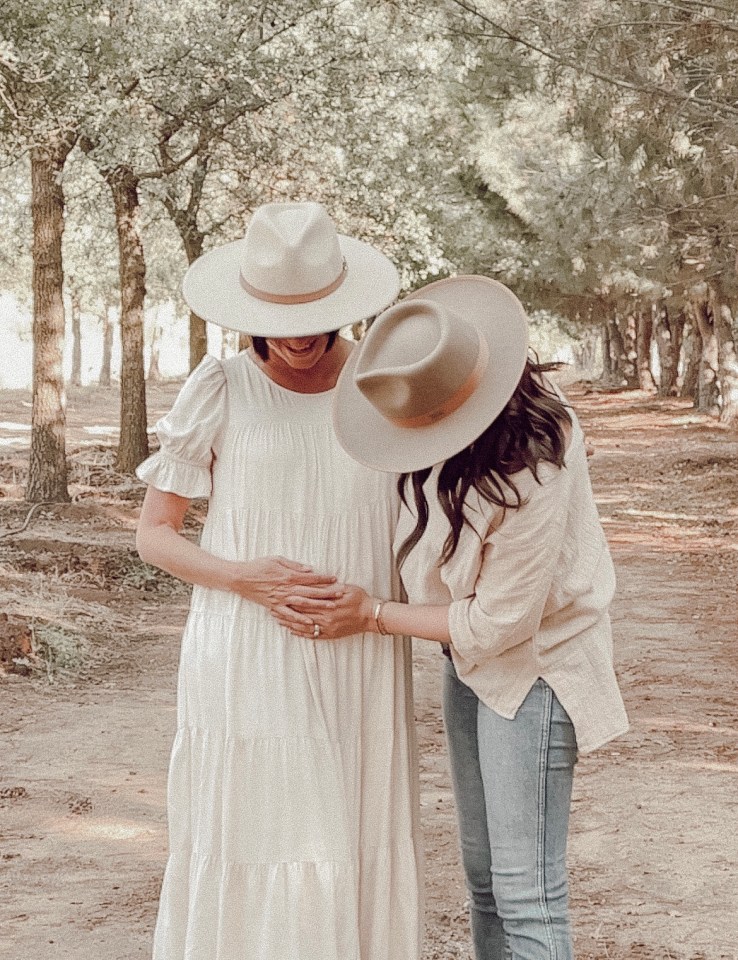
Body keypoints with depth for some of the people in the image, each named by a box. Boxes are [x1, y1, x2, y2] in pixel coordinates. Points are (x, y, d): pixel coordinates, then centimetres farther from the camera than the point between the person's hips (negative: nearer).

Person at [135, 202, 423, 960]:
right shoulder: (218, 394, -4)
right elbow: (153, 535, 1)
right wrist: (243, 577, -16)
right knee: (245, 847, 1)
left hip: (359, 661, 2)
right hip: (250, 661, -2)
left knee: (357, 846, 5)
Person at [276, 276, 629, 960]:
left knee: (525, 889, -6)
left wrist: (373, 616, -15)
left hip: (530, 665, -8)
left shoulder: (530, 480, -34)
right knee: (482, 872, 16)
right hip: (470, 663, 8)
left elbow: (499, 623, -23)